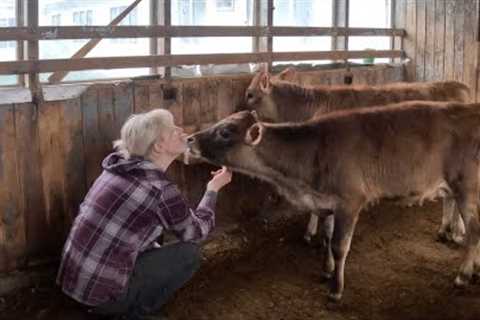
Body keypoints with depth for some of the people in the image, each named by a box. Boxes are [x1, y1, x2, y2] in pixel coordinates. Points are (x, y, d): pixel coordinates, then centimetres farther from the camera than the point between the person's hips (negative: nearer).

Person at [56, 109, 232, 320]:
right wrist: (213, 189, 16)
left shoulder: (118, 167, 4)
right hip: (101, 292, -8)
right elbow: (196, 232, 2)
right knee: (189, 254, 2)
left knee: (153, 250, 26)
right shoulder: (161, 190, -17)